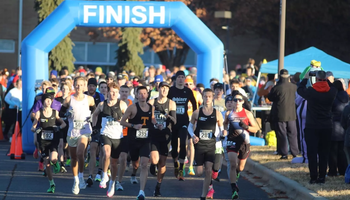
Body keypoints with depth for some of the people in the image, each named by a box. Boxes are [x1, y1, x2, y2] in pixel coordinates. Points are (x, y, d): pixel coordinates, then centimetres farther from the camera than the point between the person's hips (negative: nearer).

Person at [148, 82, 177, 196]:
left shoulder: (171, 103, 1)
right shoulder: (151, 102, 3)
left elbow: (174, 121, -7)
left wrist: (168, 116, -27)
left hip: (165, 135, 0)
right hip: (154, 134, 0)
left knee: (162, 162, 2)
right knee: (155, 160, -15)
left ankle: (158, 187, 15)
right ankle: (153, 165, 23)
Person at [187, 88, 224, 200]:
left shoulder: (217, 114, -1)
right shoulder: (197, 113, -2)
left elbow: (221, 128, 9)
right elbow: (190, 126, 9)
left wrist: (219, 136, -12)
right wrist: (193, 136, -10)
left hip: (211, 146, 0)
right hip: (199, 145, 0)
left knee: (208, 171, -10)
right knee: (199, 173, 0)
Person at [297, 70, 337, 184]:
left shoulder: (310, 91, -13)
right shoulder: (331, 92, -7)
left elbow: (300, 90, 8)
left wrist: (305, 78, 20)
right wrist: (327, 80, 22)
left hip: (312, 127, -2)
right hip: (326, 127, 2)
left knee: (312, 153, 1)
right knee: (324, 153, 7)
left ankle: (313, 177, -1)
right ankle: (322, 177, 7)